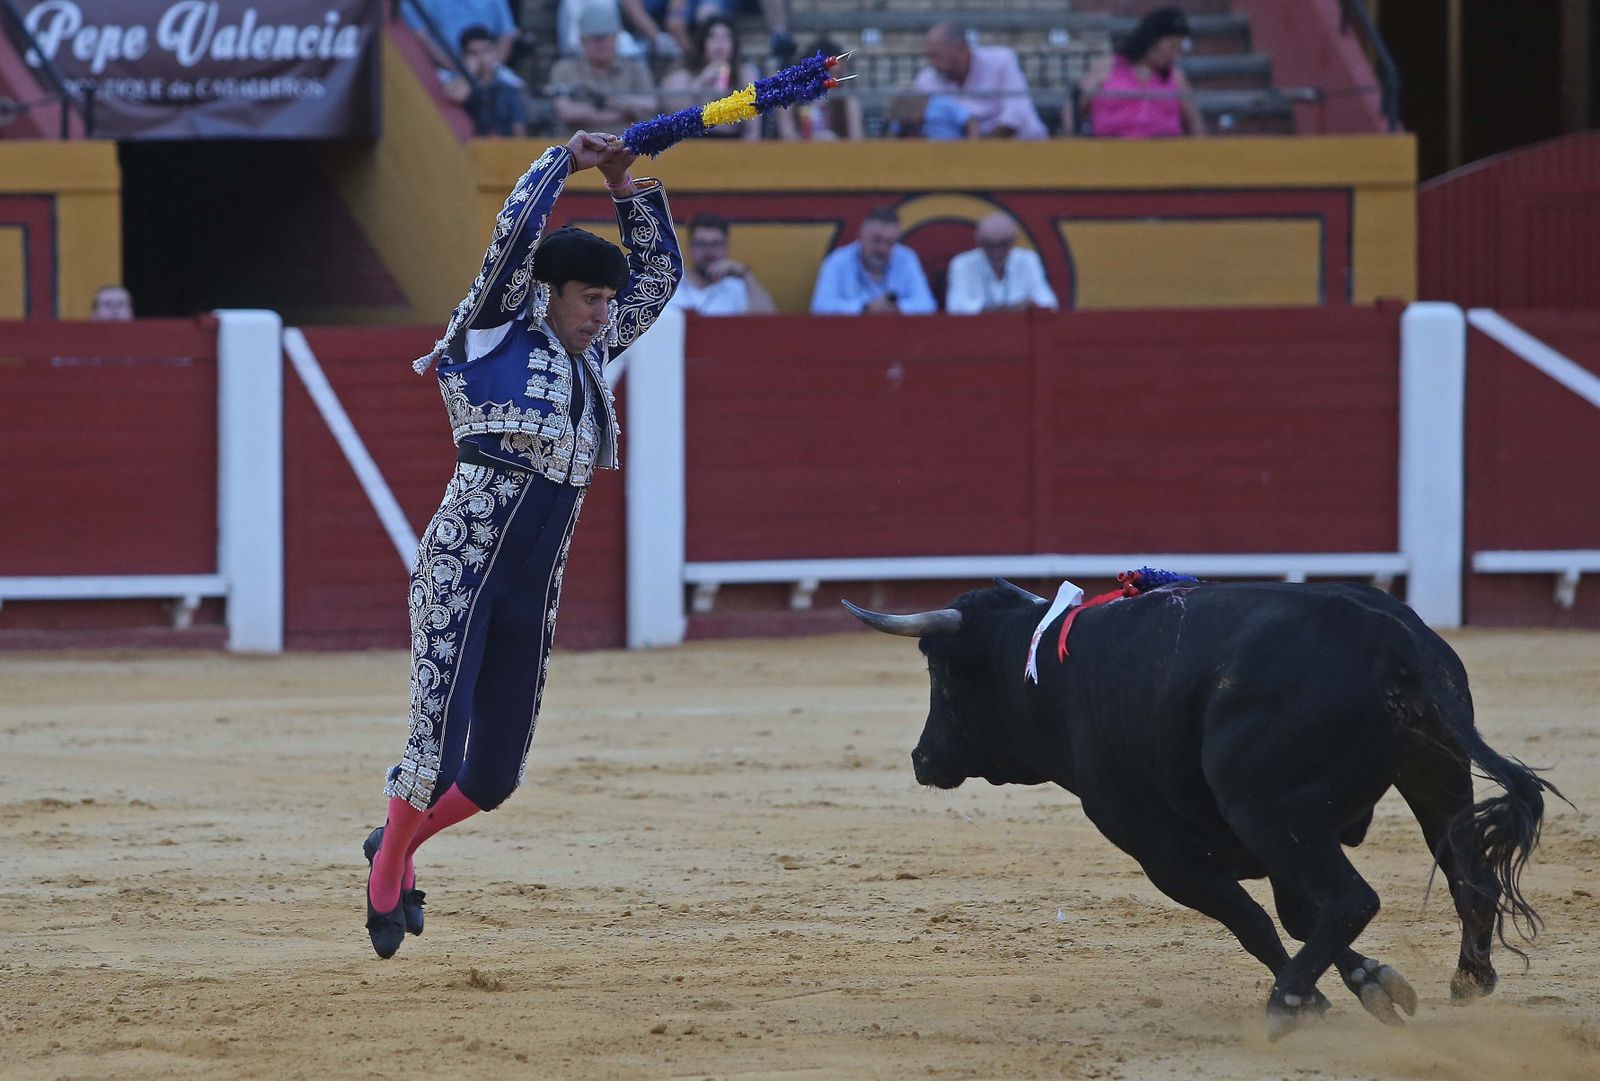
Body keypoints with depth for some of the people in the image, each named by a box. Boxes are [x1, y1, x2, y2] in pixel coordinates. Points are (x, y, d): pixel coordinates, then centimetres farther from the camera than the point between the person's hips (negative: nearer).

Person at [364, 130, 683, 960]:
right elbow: (517, 231, -11)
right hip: (462, 571, -7)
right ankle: (387, 880, 9)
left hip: (533, 595, 7)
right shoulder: (496, 337, -1)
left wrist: (623, 183, 14)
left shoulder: (588, 358, 16)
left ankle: (398, 841, 34)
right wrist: (565, 159, -2)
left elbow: (659, 271, 23)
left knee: (495, 775, 8)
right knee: (437, 747, -14)